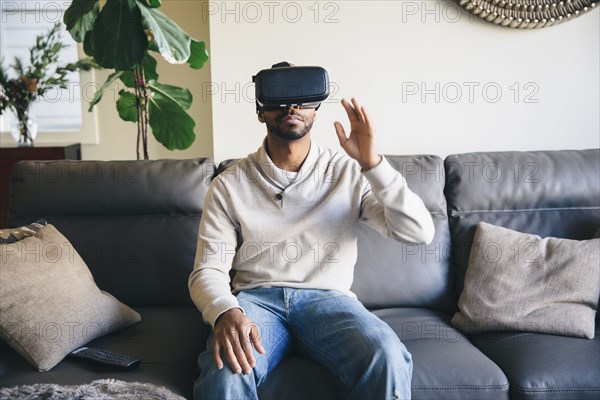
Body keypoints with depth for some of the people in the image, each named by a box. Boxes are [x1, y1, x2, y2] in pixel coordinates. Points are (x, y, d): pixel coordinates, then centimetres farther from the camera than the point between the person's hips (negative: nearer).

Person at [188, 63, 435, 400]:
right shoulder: (229, 185, 4)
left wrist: (373, 164, -16)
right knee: (227, 372, -34)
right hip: (256, 298, -1)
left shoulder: (349, 173, 4)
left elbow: (419, 233, -4)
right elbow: (208, 270, -1)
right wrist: (225, 312, -25)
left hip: (327, 298, 1)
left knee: (388, 359, -30)